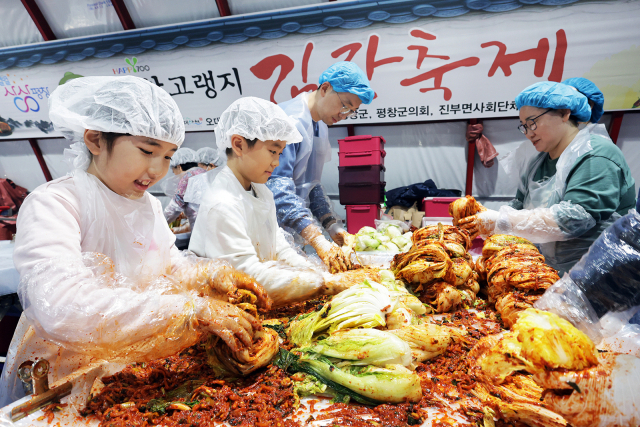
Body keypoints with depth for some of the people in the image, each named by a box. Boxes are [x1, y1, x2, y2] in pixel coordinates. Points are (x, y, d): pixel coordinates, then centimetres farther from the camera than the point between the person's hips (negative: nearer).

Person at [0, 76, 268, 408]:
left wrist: (214, 276, -8)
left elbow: (170, 264, 13)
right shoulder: (51, 205, -19)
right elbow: (63, 309, -33)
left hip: (135, 365, 6)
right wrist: (195, 309, -36)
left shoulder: (148, 205, 5)